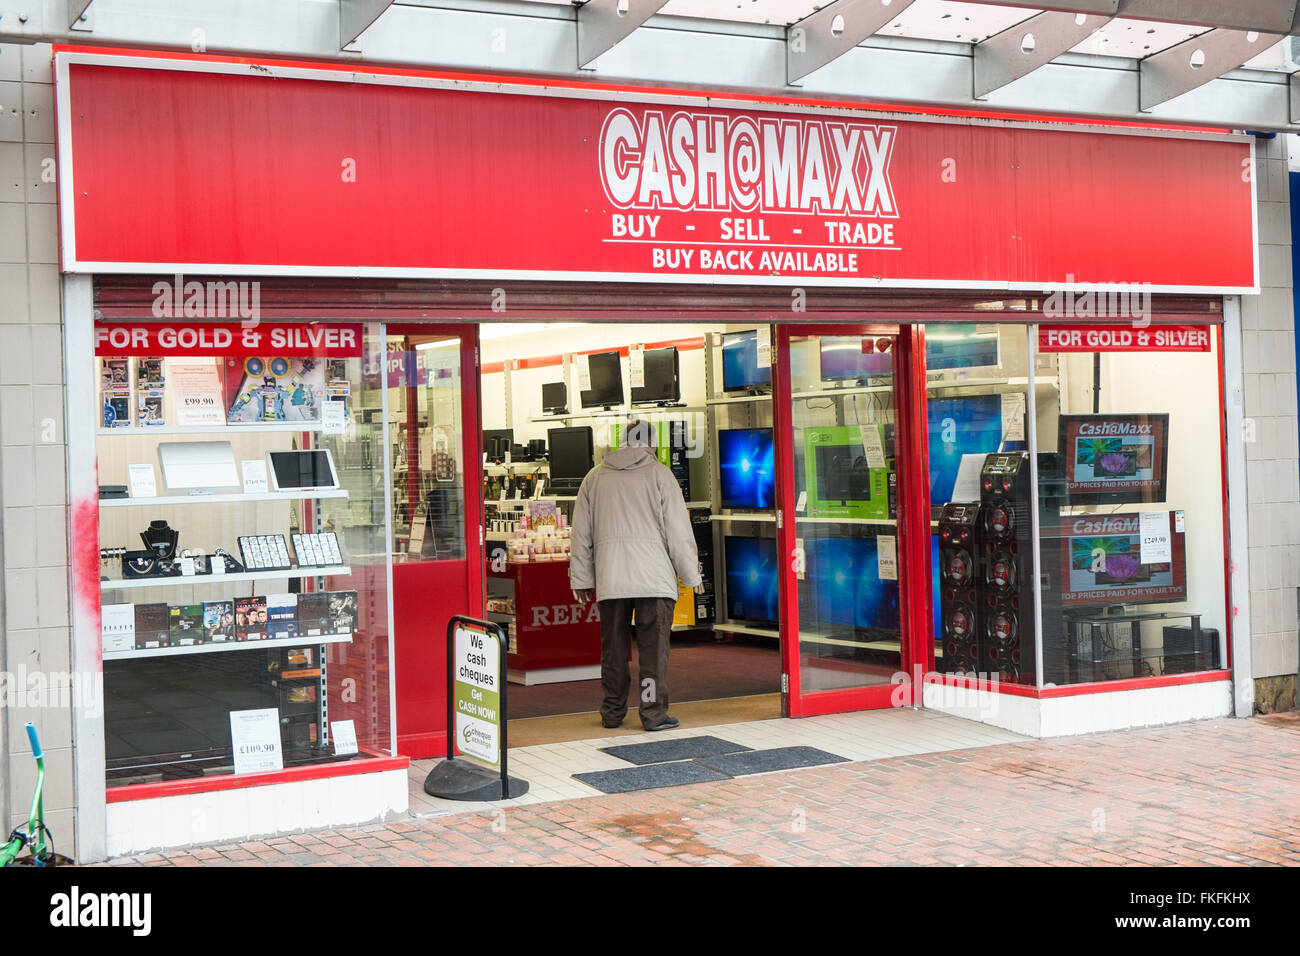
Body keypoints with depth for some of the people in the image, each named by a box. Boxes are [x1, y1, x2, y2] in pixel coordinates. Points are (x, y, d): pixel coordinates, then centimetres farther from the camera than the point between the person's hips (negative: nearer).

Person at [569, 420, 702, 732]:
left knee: (613, 648, 10)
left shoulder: (594, 477, 10)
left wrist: (581, 578, 20)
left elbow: (581, 534, 13)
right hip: (655, 577, -3)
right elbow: (678, 530, -1)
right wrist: (691, 575, 7)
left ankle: (612, 713, 18)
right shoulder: (660, 475, 0)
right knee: (654, 648, 1)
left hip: (610, 580, 3)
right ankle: (654, 714, 1)